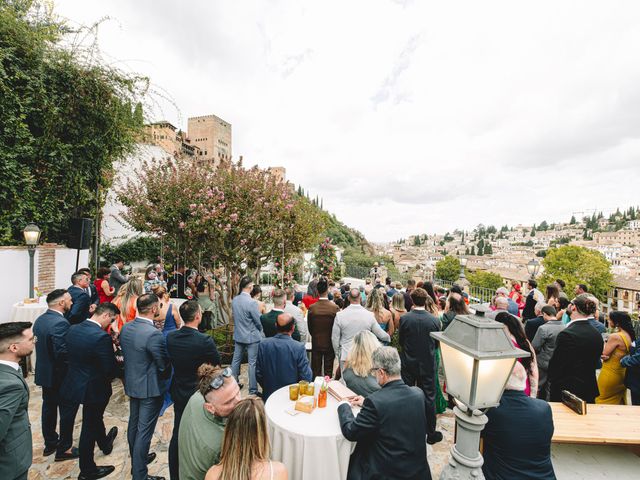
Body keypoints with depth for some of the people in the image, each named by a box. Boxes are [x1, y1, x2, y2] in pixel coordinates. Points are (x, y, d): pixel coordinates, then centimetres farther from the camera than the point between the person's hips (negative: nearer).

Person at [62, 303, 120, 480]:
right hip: (92, 388, -8)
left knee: (95, 417, 31)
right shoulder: (102, 337, -31)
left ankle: (105, 443, 55)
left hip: (75, 383, 8)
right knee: (89, 427, 13)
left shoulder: (73, 329, -7)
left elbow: (74, 356, 7)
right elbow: (110, 369, -25)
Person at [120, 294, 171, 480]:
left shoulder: (126, 327, -6)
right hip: (150, 388, -8)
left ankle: (137, 460, 45)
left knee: (134, 425, 25)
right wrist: (165, 378, 1)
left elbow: (125, 352, 7)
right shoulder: (153, 334, -30)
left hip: (131, 384, 8)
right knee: (144, 431, 6)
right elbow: (164, 365, -21)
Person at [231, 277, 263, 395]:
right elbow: (259, 321, -18)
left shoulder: (234, 300, -4)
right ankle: (253, 390, 14)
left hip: (238, 335, 7)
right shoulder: (251, 302, -25)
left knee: (236, 360, 19)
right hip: (251, 337, -7)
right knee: (253, 363, 5)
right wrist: (260, 330, 3)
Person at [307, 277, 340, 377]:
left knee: (316, 371, 13)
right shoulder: (335, 307, -16)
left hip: (316, 343, 1)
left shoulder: (312, 308, -12)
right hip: (330, 343, -1)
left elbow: (310, 328, -1)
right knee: (328, 371, 12)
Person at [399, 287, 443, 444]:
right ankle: (431, 433, 25)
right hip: (428, 364, 0)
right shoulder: (434, 320, -14)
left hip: (408, 363, 0)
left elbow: (401, 340, -3)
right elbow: (437, 342, 0)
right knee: (429, 398, 13)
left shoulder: (404, 318, -16)